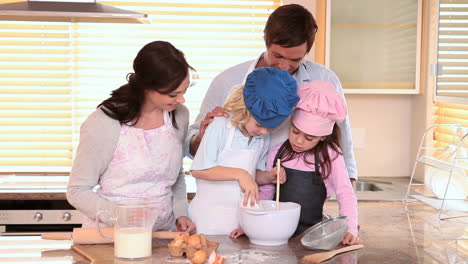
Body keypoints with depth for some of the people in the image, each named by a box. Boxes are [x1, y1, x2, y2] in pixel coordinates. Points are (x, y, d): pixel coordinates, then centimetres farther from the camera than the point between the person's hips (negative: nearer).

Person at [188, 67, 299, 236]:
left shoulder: (264, 137, 3)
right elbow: (198, 170, -18)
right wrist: (239, 174, -23)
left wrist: (269, 177, -8)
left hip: (243, 215, 5)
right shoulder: (220, 127, -13)